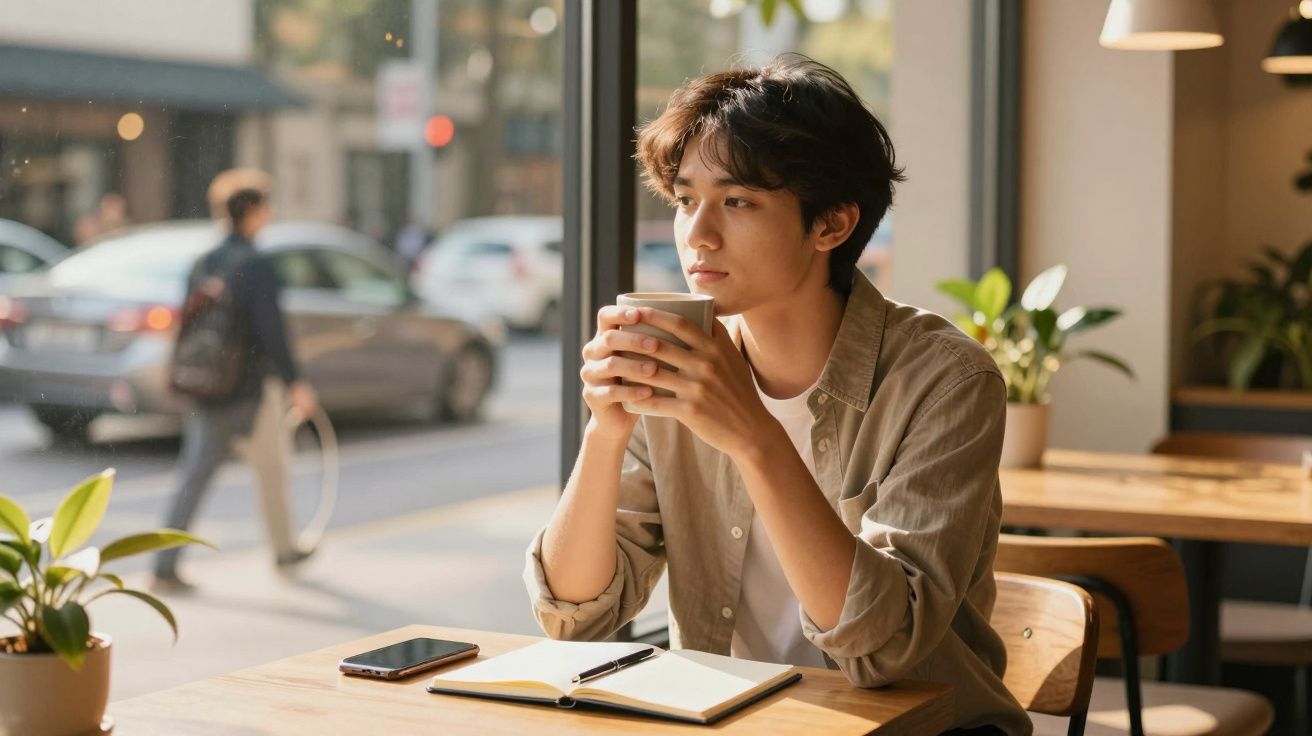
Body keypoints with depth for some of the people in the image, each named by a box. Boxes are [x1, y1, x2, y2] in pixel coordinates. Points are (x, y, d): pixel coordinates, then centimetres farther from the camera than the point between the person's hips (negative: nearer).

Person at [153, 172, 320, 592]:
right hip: (253, 392, -5)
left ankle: (165, 568, -3)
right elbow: (271, 333, -19)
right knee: (272, 471, 14)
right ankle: (284, 553, 29)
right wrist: (295, 384, -13)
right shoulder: (257, 268, -14)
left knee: (194, 478, 4)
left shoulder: (202, 265, 7)